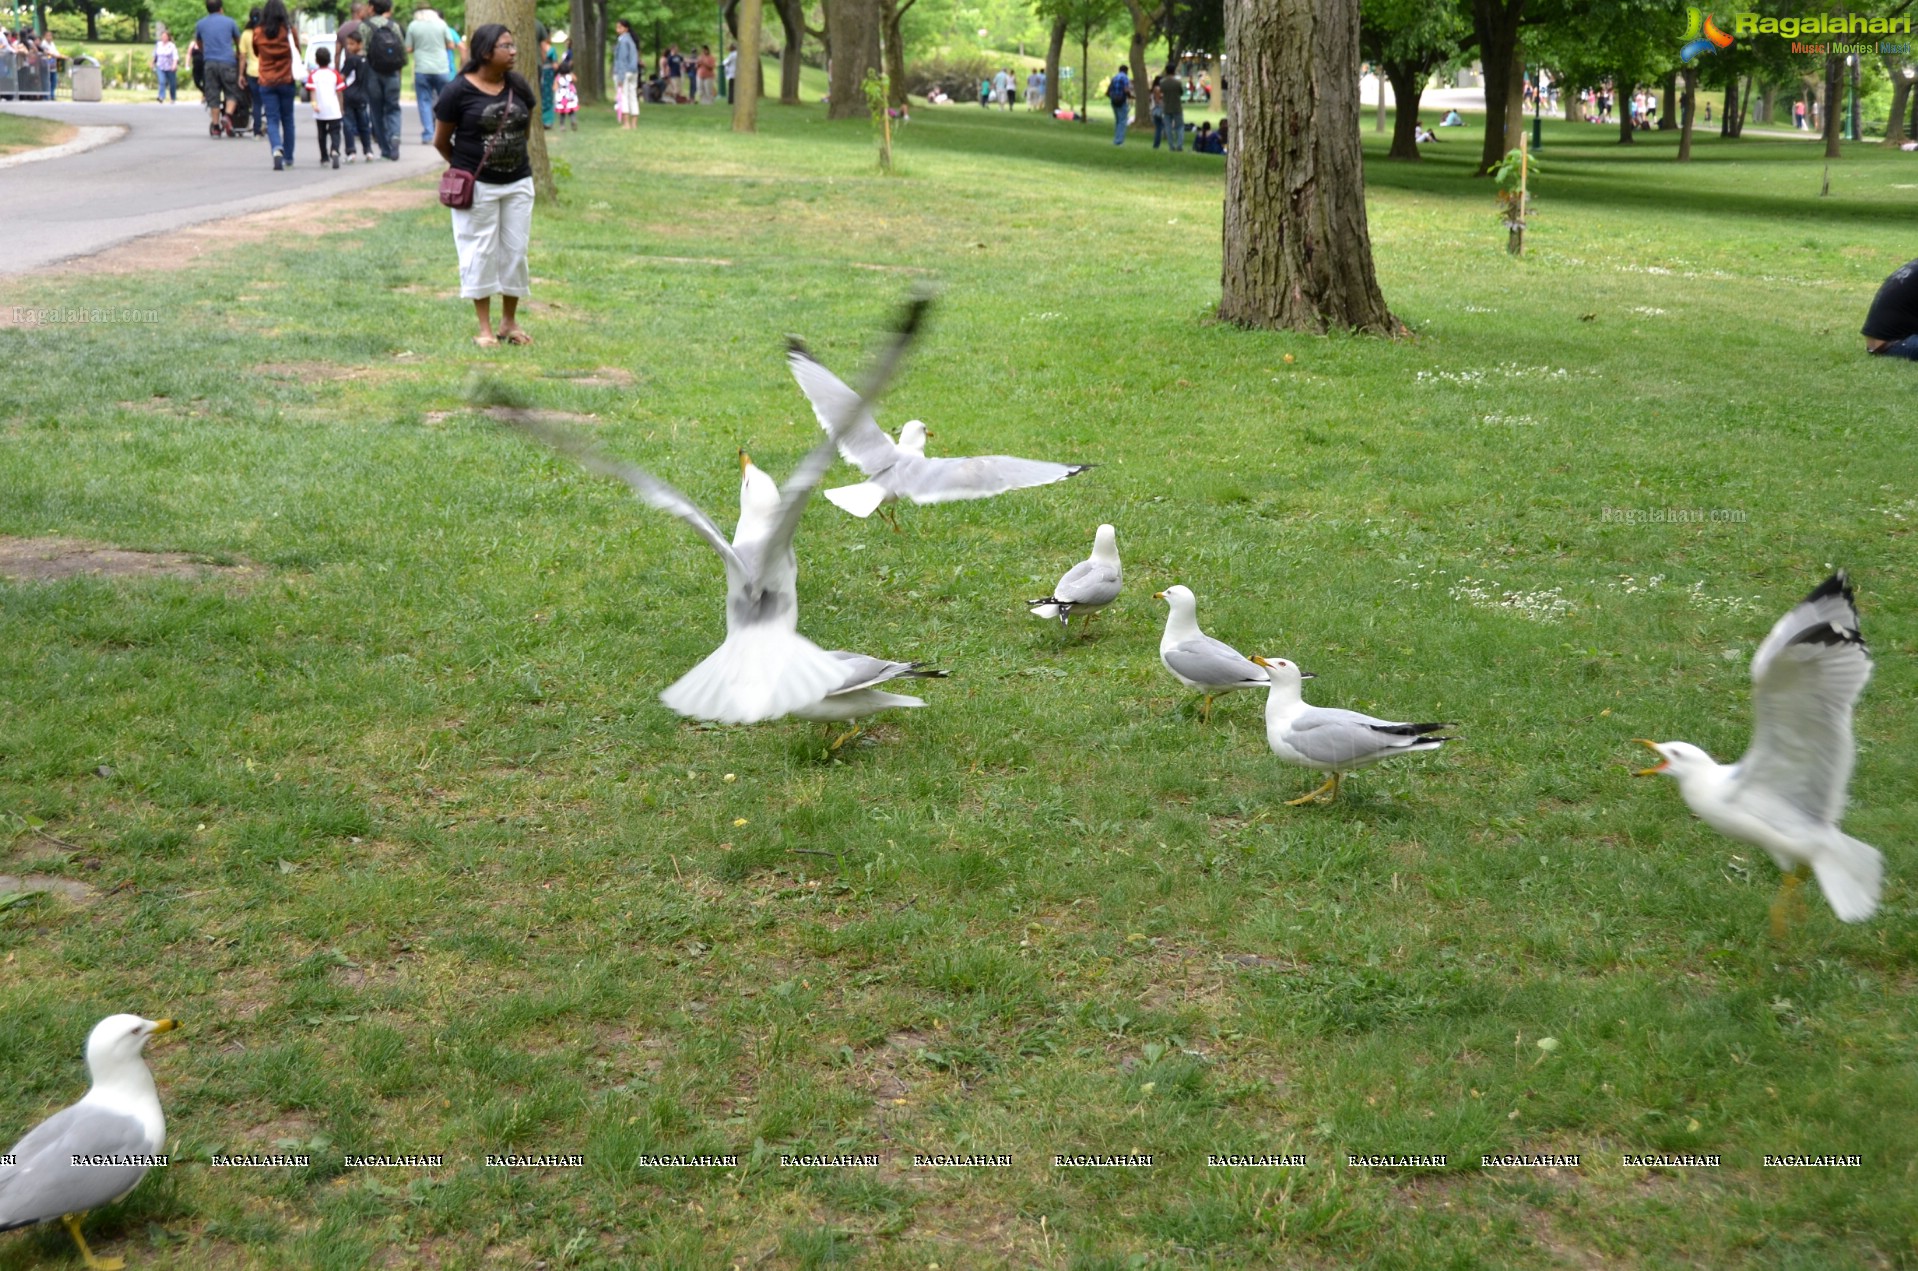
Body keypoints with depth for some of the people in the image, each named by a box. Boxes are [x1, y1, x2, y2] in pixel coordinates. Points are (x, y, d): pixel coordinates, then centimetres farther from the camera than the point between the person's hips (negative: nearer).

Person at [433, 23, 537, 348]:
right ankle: (484, 328, 10)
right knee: (481, 253, 2)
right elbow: (440, 141, -2)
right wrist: (464, 167, 10)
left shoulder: (518, 86, 2)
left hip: (518, 183, 4)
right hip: (477, 187, -4)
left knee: (515, 251, 8)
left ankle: (509, 322, 20)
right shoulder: (459, 90, -11)